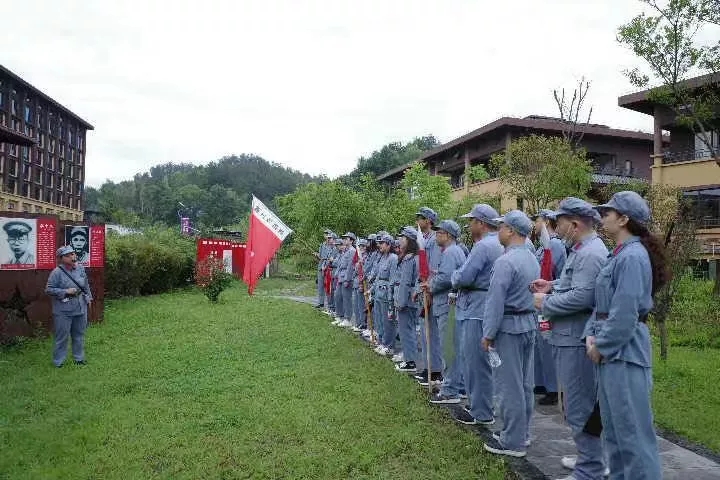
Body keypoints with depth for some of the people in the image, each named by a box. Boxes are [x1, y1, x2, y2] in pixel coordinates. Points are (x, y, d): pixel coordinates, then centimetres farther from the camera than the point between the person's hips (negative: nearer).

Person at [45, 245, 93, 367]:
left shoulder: (80, 268, 2)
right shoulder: (57, 272, -15)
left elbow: (86, 285, 15)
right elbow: (49, 290, -13)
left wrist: (88, 297, 13)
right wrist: (65, 291, -20)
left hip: (80, 308, 5)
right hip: (63, 311, -5)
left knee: (79, 335, 16)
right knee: (62, 337, 2)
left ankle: (79, 358, 30)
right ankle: (58, 361, 17)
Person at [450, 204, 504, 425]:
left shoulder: (483, 245, -17)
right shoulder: (499, 245, 15)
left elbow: (463, 277, -21)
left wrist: (455, 277, 0)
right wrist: (460, 284, 8)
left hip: (478, 310, -10)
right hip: (488, 307, 10)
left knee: (476, 360, -1)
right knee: (477, 359, 18)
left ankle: (482, 413, 9)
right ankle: (476, 404, 29)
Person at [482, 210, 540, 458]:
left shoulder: (505, 261, -19)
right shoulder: (532, 259, 10)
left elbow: (495, 301, -19)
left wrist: (488, 334, -12)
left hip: (508, 326, -9)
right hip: (529, 323, 9)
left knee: (509, 385, -1)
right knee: (524, 383, 16)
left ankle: (513, 442, 8)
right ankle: (522, 433, 28)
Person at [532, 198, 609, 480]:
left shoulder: (590, 254, -19)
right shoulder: (583, 250, 15)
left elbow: (581, 297, -27)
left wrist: (545, 303, -15)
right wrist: (552, 287, 11)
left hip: (577, 341, -11)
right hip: (572, 337, 11)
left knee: (580, 407, -1)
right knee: (583, 404, 22)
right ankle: (590, 457, 37)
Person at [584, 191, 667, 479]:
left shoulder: (632, 257, -17)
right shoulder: (619, 255, 12)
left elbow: (625, 313, -22)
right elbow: (602, 303, 14)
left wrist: (602, 346, -13)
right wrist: (591, 335, 1)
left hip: (624, 350, -10)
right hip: (610, 350, 10)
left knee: (632, 427, -1)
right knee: (613, 425, 19)